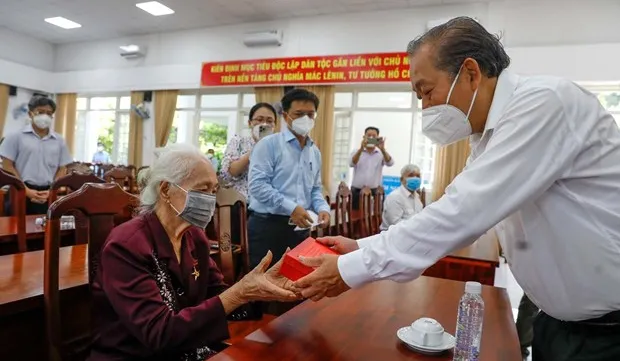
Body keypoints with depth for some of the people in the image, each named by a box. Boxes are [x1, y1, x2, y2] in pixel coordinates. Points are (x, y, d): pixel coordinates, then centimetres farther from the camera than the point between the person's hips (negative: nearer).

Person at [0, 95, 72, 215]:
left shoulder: (59, 141, 9)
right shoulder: (16, 137, 3)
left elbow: (62, 169, 10)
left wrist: (52, 191, -4)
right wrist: (26, 190, -9)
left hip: (48, 195, 2)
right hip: (21, 193, -2)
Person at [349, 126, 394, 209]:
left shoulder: (381, 154, 7)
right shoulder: (356, 152, 6)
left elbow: (390, 163, -13)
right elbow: (352, 164, -14)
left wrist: (382, 149, -31)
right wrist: (361, 149, -30)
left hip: (375, 192, 0)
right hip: (357, 192, 0)